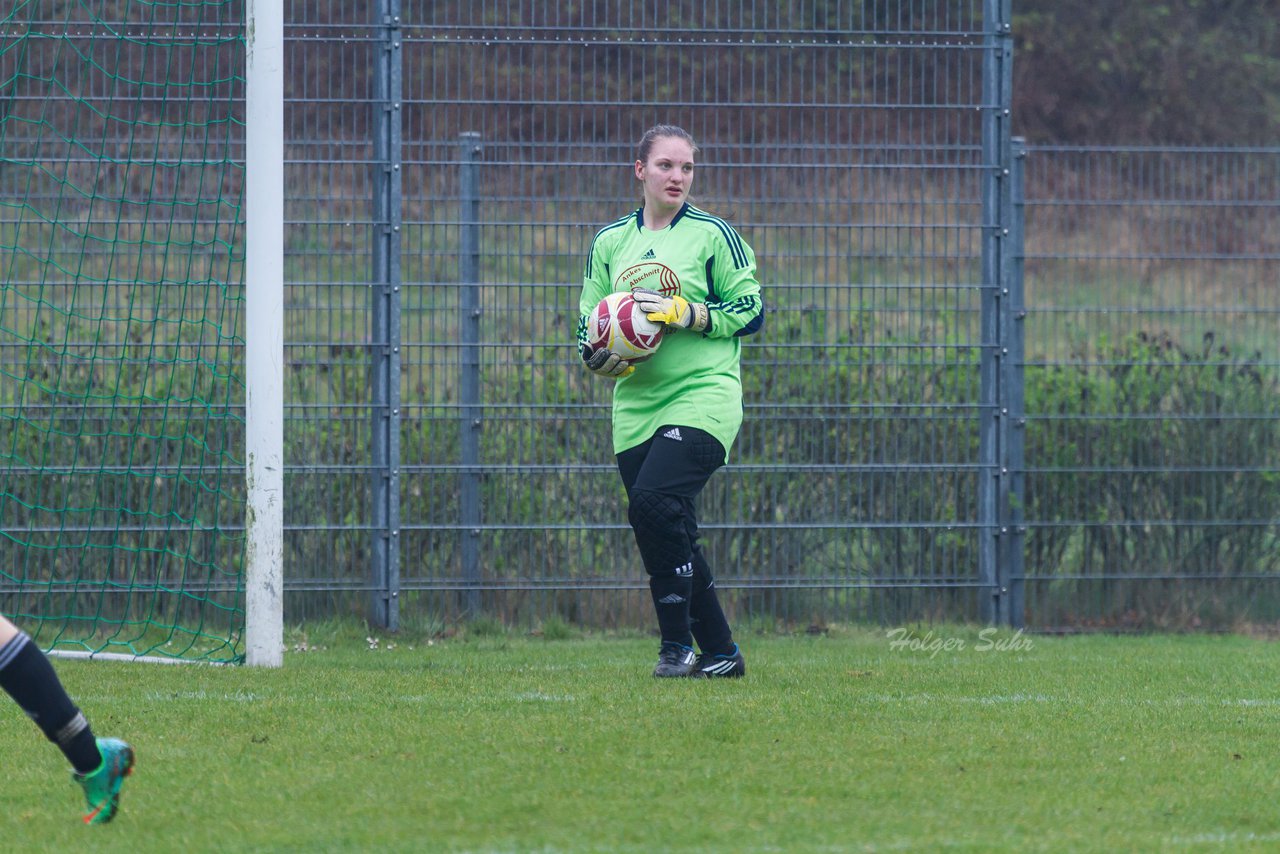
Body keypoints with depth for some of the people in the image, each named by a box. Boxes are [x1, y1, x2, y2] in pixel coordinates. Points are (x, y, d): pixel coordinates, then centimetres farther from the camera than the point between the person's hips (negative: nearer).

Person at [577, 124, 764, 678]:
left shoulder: (713, 235, 0)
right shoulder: (610, 243, 13)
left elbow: (751, 310, -1)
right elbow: (588, 321, 17)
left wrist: (685, 314, -15)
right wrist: (600, 356, -5)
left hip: (703, 397, -6)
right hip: (636, 403, 6)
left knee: (653, 502, -24)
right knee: (672, 535, 6)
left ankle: (678, 643, -15)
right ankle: (719, 653, 17)